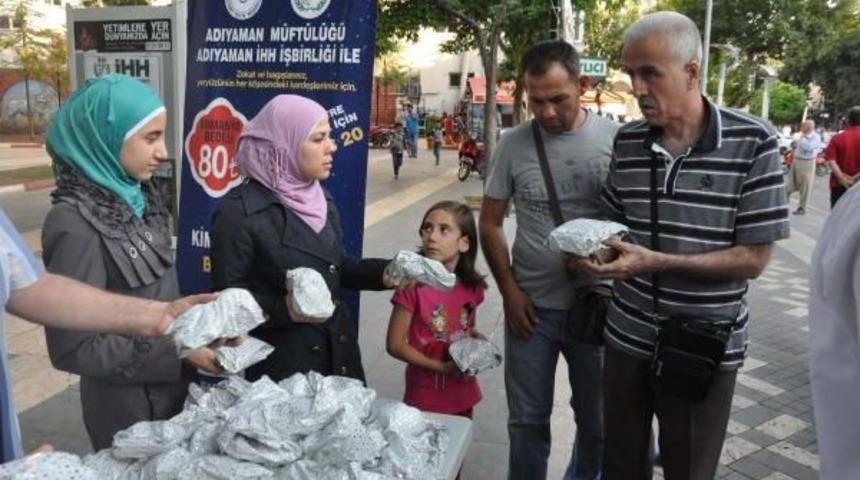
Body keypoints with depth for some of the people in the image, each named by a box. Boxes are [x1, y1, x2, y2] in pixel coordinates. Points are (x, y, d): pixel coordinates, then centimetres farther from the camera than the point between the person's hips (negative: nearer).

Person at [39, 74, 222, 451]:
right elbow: (72, 347, -24)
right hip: (128, 409, -7)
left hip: (170, 390, 7)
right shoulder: (76, 224, -24)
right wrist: (179, 349, -23)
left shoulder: (137, 198, 1)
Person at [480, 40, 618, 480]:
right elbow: (490, 224, 3)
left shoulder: (615, 139, -7)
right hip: (531, 306, 1)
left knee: (597, 421, 17)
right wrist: (509, 290, -3)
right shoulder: (513, 144, -3)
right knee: (527, 421, 15)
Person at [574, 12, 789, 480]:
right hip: (627, 337, 4)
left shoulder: (752, 143, -14)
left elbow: (752, 259, -15)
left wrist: (656, 262, -24)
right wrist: (594, 250, -10)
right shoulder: (627, 142, 0)